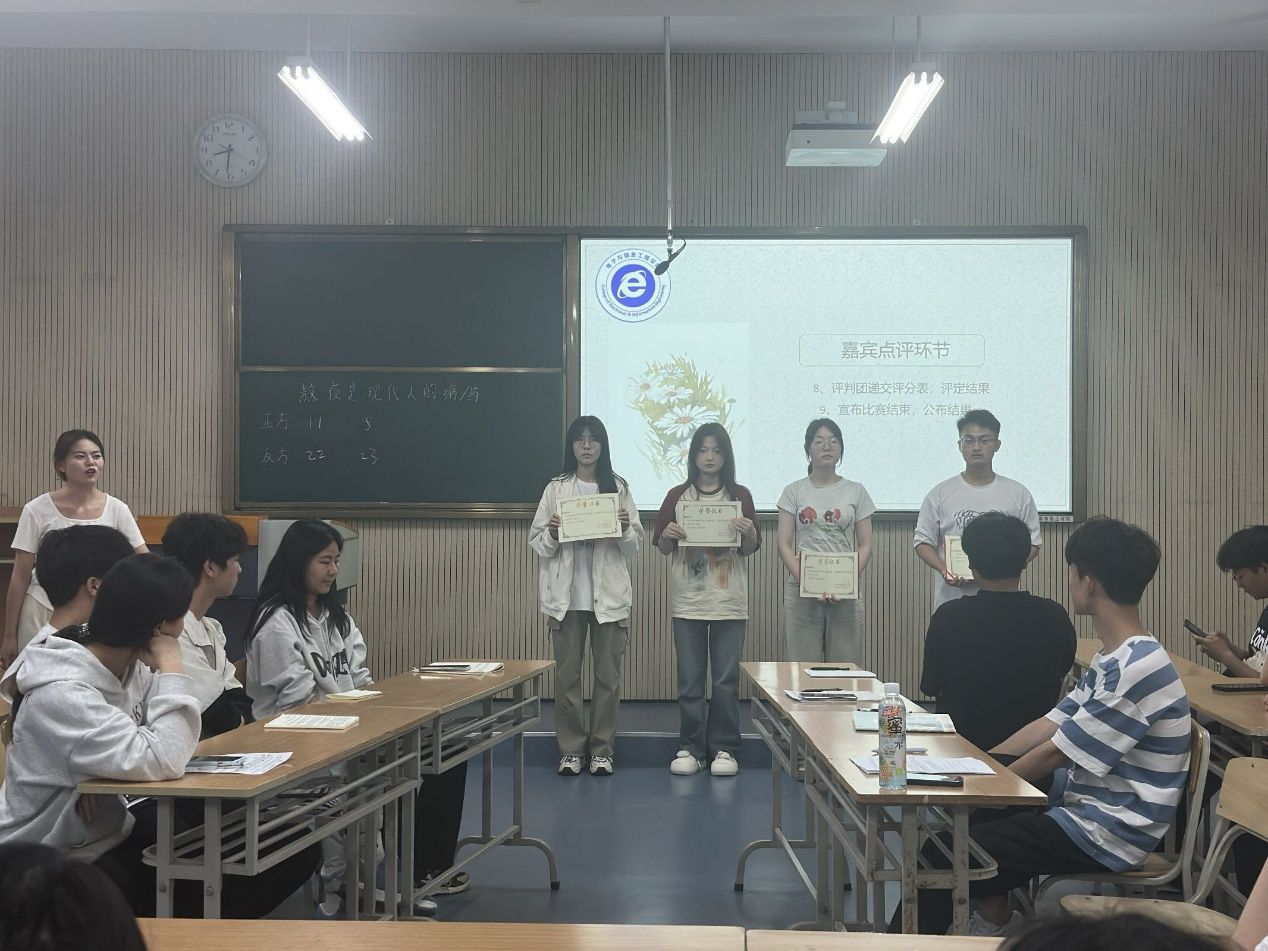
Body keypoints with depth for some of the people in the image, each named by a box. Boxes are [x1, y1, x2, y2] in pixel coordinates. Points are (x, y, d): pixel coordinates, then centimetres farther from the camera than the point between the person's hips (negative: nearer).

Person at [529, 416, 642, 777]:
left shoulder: (619, 488, 6)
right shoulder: (556, 489, 6)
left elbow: (634, 547, 6)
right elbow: (537, 544, 5)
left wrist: (626, 529, -14)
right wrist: (551, 534, -15)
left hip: (608, 594, 0)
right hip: (567, 595, 0)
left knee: (608, 673, 4)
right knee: (567, 673, 3)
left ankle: (602, 749, 14)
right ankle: (570, 749, 13)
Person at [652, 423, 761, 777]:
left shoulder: (740, 496, 5)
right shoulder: (677, 496, 6)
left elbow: (751, 549, 4)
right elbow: (662, 548, 7)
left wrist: (748, 532, -18)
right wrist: (668, 535, -15)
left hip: (729, 602, 0)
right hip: (687, 601, 1)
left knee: (726, 679, 2)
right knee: (689, 679, 3)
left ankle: (724, 749, 11)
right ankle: (690, 748, 11)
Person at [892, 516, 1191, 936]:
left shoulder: (1137, 668, -23)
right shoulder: (1115, 658, 10)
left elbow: (1054, 754, -19)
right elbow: (1050, 725, 12)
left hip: (1108, 833, -10)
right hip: (1085, 804, 10)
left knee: (944, 855, -13)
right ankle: (993, 923, 16)